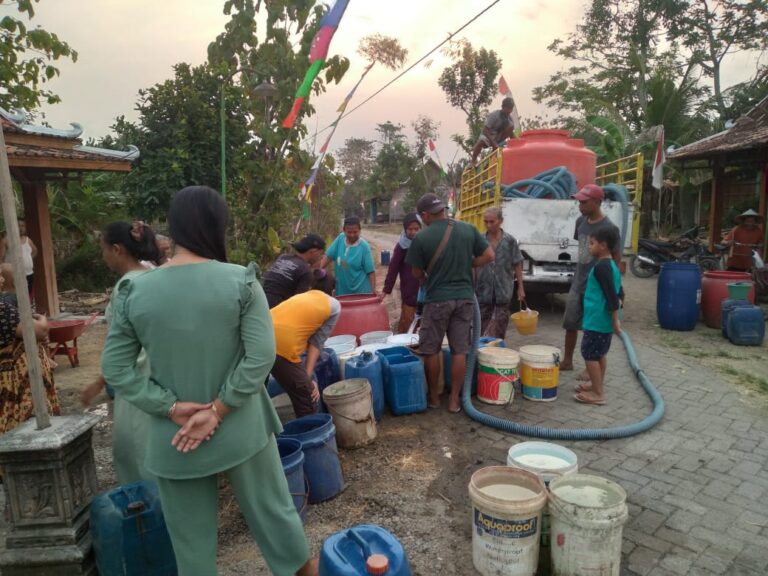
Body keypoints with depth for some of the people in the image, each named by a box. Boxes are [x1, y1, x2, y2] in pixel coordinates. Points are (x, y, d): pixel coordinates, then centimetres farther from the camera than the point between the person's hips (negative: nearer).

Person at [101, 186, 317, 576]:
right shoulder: (241, 282, -13)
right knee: (271, 509, 22)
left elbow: (115, 369, -5)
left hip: (172, 439, 2)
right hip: (240, 429, -1)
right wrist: (218, 410, -11)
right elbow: (261, 357, -17)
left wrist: (172, 408, -7)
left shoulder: (134, 292, -7)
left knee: (191, 538, 20)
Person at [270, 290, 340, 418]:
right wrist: (307, 377, 9)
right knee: (308, 404, 9)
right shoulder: (334, 306, 14)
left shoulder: (301, 297, 30)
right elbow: (317, 342, 8)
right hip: (281, 347, -7)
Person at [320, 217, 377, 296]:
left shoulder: (364, 246, -12)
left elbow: (370, 271, -11)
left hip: (361, 291, -4)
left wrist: (373, 289, -16)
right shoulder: (340, 239, 0)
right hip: (342, 291, 4)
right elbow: (328, 256, 2)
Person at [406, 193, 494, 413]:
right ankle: (454, 400, 16)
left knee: (431, 350, 12)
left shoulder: (422, 237, -8)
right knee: (459, 350, 9)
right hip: (465, 297, 3)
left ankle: (433, 397, 22)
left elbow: (417, 273, 2)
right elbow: (489, 256, 2)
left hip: (437, 299, -3)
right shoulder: (468, 229, 0)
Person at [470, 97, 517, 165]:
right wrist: (493, 143, -36)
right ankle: (473, 160, -13)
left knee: (511, 126, -19)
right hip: (489, 135, -5)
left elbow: (511, 132, 3)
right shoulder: (494, 115, -21)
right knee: (481, 142, -41)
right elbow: (485, 130, -28)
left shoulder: (509, 117, -4)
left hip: (498, 137, 5)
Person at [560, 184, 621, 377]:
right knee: (570, 324, 13)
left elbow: (617, 259, -10)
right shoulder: (581, 221, 4)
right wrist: (578, 275, 15)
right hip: (577, 283, 7)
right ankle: (567, 361, 29)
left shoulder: (609, 228, -15)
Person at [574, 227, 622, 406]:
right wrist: (614, 319, 22)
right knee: (600, 354, 18)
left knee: (589, 354, -3)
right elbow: (616, 292, 18)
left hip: (596, 321, -10)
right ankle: (597, 386, 30)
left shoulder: (601, 266, -19)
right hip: (604, 321, 10)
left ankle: (598, 394, 2)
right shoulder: (612, 265, 12)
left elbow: (611, 295, -23)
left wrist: (615, 319, -19)